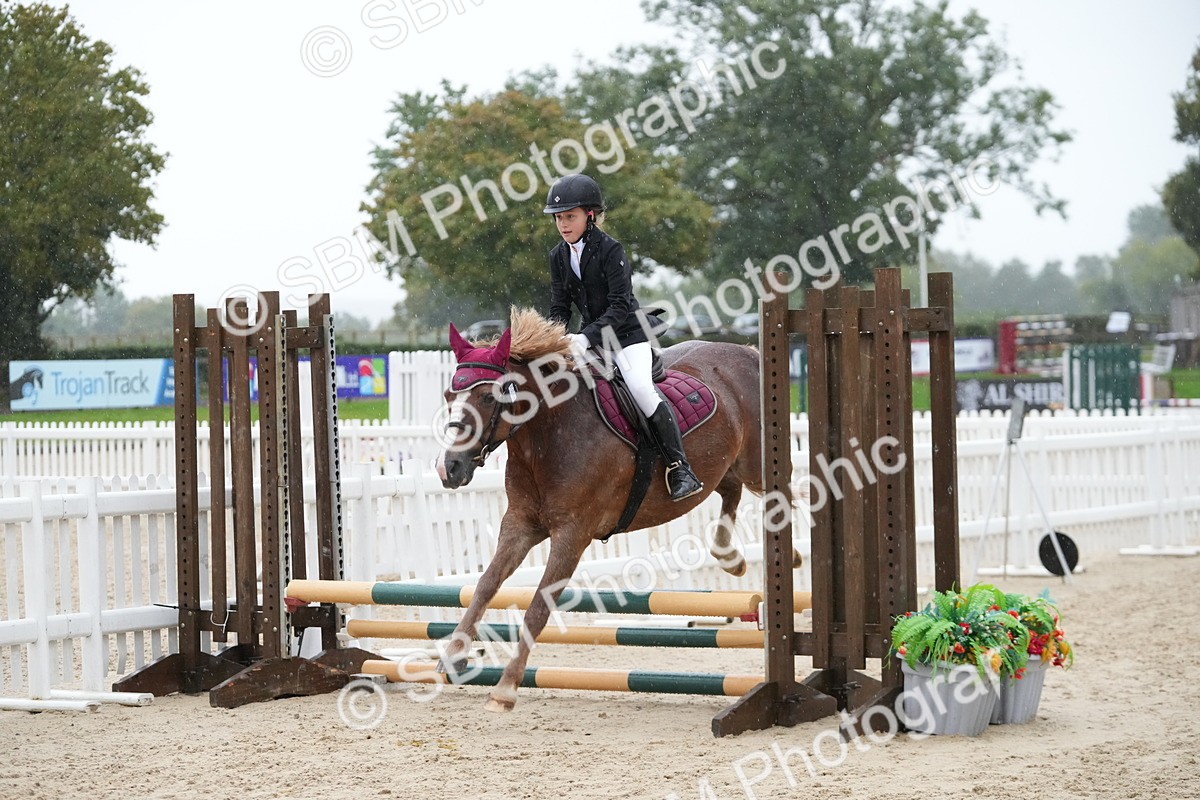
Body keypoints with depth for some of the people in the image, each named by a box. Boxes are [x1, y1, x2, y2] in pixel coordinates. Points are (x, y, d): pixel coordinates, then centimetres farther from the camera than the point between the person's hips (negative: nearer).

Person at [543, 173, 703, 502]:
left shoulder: (610, 250, -15)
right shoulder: (559, 256, 5)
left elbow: (620, 306, -20)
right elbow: (559, 307, 7)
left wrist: (586, 338, -30)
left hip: (628, 333, -7)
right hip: (593, 336, 7)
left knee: (642, 388, -27)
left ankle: (680, 469, -24)